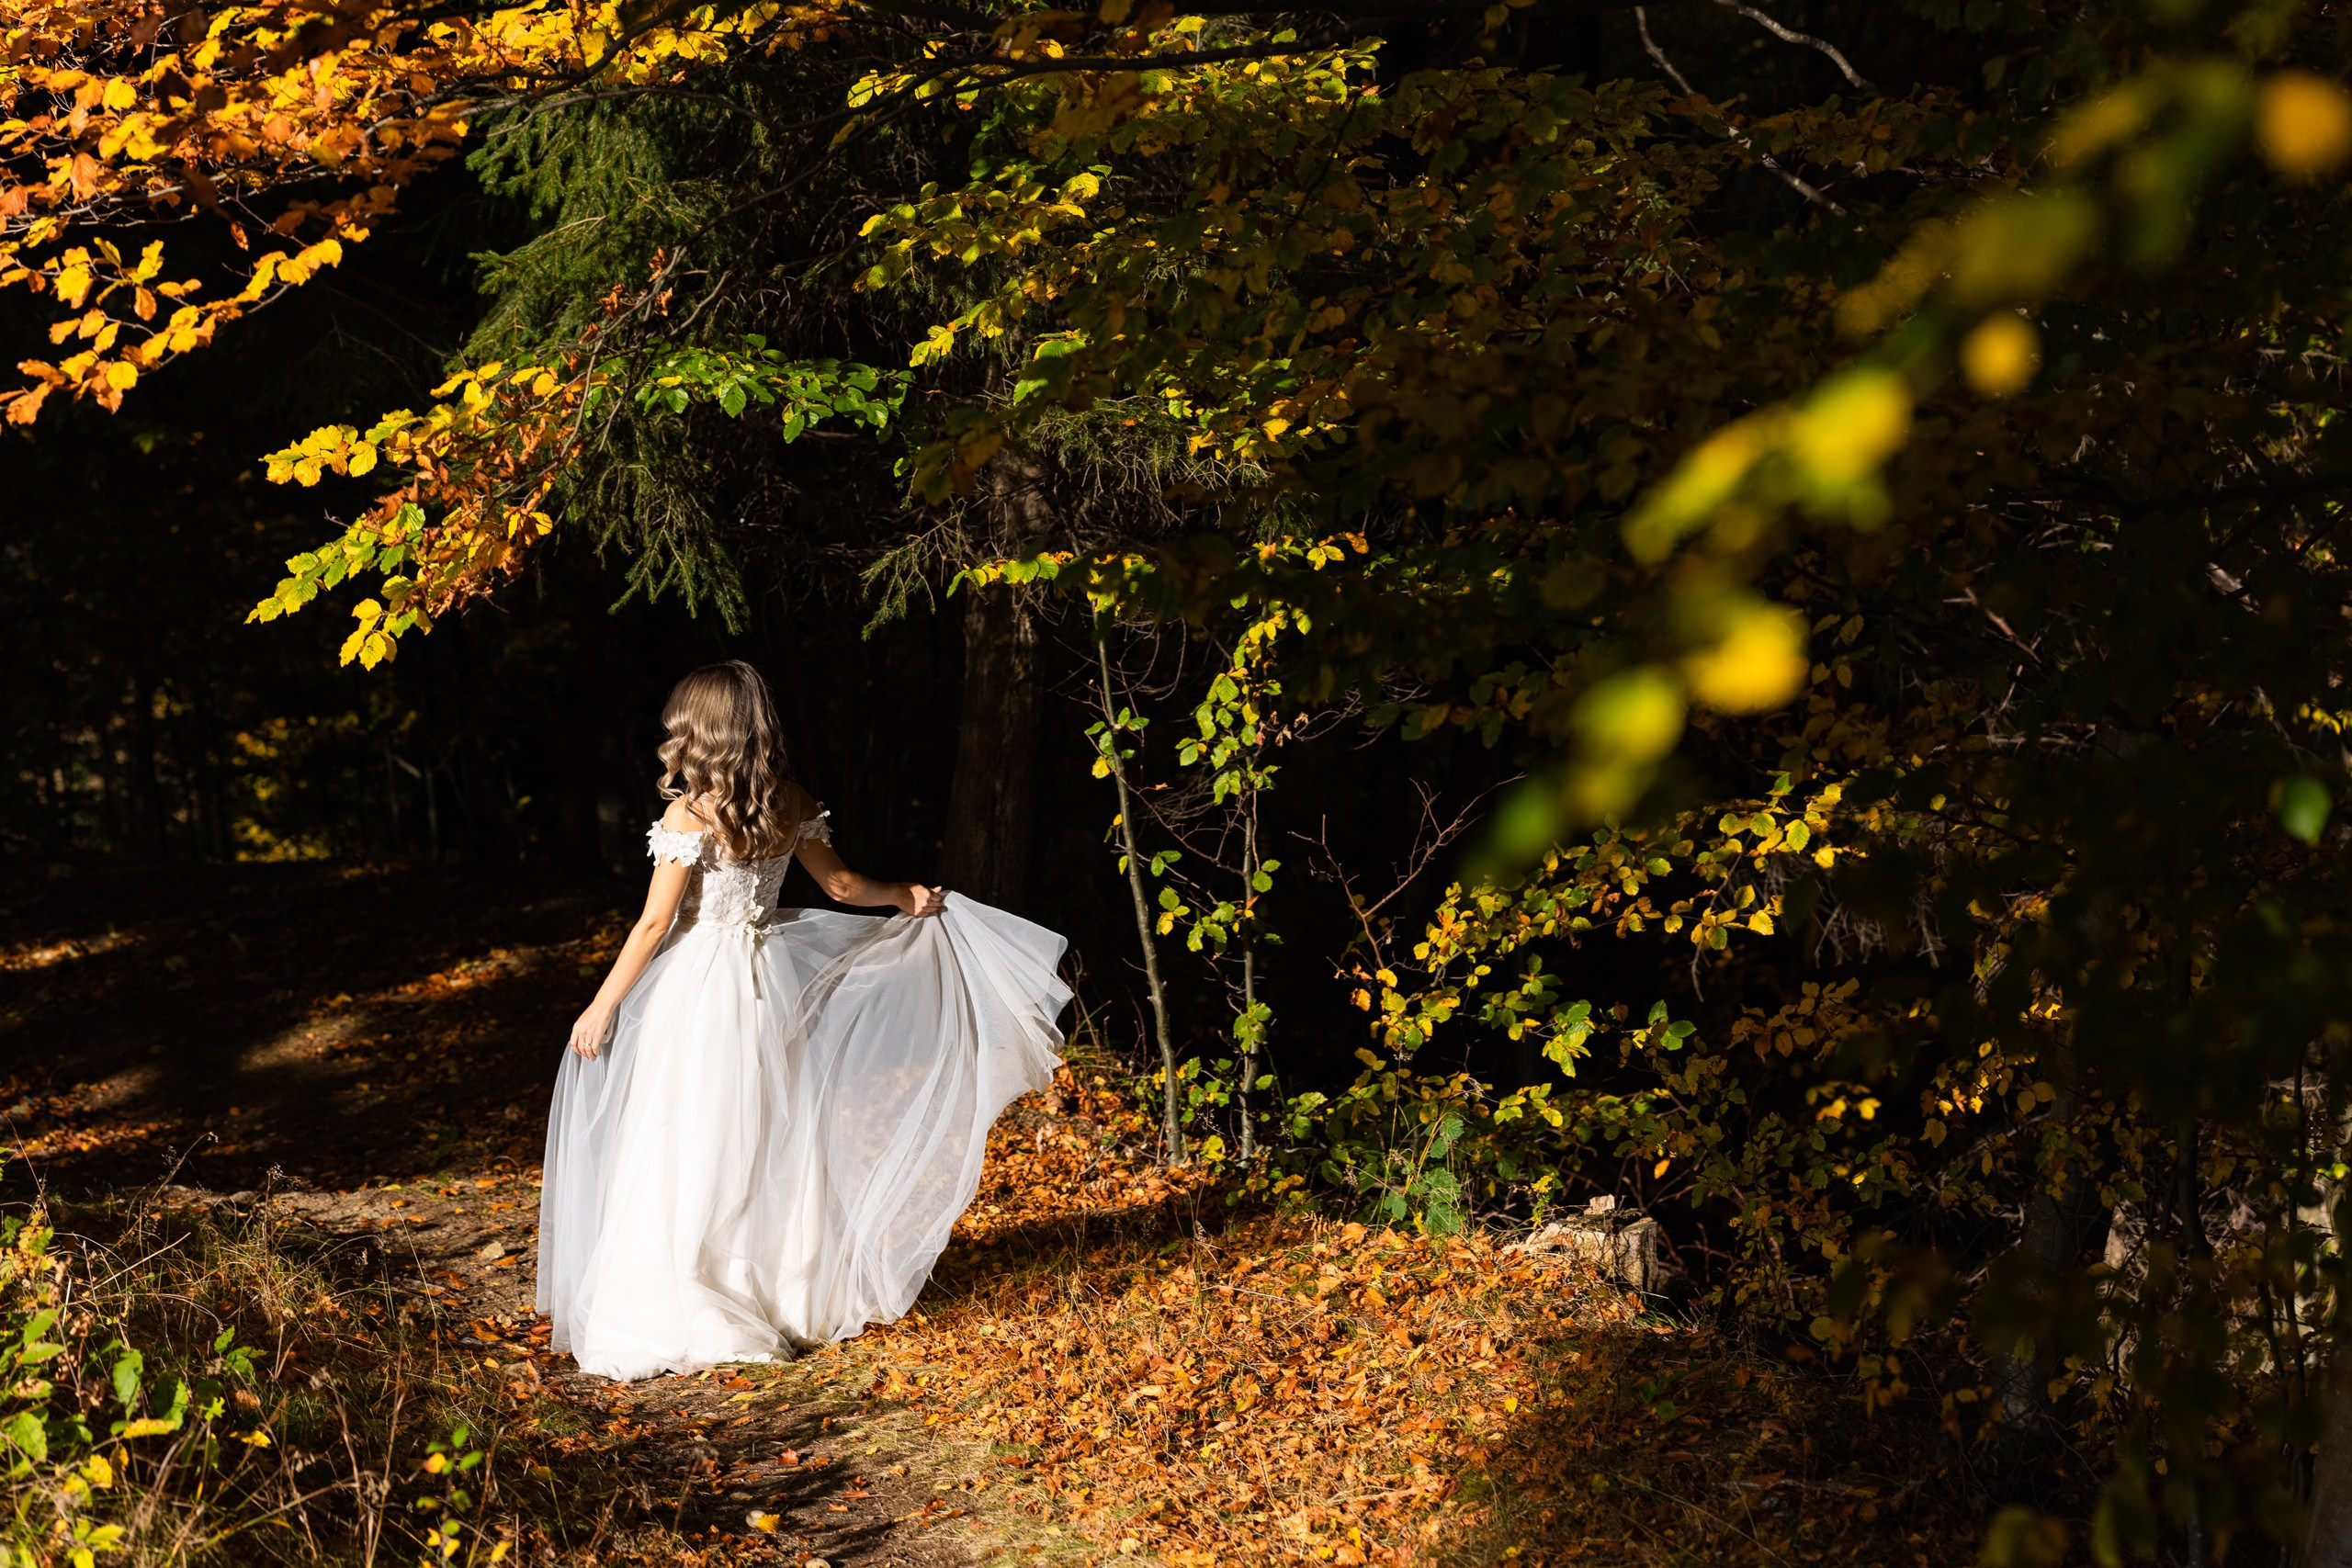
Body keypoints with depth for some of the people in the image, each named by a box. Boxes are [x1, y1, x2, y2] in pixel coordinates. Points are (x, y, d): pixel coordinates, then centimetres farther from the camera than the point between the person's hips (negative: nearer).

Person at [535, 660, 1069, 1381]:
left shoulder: (690, 813, -16)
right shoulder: (791, 805, 1)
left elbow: (655, 923, -15)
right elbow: (841, 883, 14)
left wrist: (602, 1006, -8)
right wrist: (903, 896, 32)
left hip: (698, 990, -6)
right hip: (766, 978, 6)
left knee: (685, 1153, 1)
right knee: (770, 1144, 17)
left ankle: (682, 1318, 3)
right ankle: (789, 1293, 25)